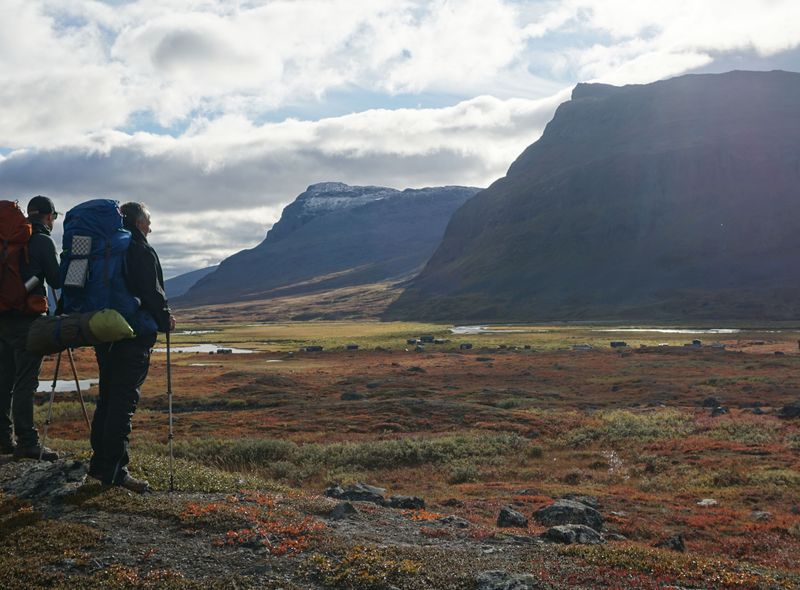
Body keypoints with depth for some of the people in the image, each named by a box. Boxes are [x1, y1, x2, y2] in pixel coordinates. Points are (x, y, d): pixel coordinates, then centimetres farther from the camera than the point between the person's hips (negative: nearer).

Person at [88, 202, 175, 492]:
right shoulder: (142, 251, -11)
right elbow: (152, 292, -16)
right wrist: (165, 319, 1)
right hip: (135, 334, -8)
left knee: (107, 398, 16)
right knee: (124, 401, -5)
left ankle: (99, 463, 22)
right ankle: (114, 471, -4)